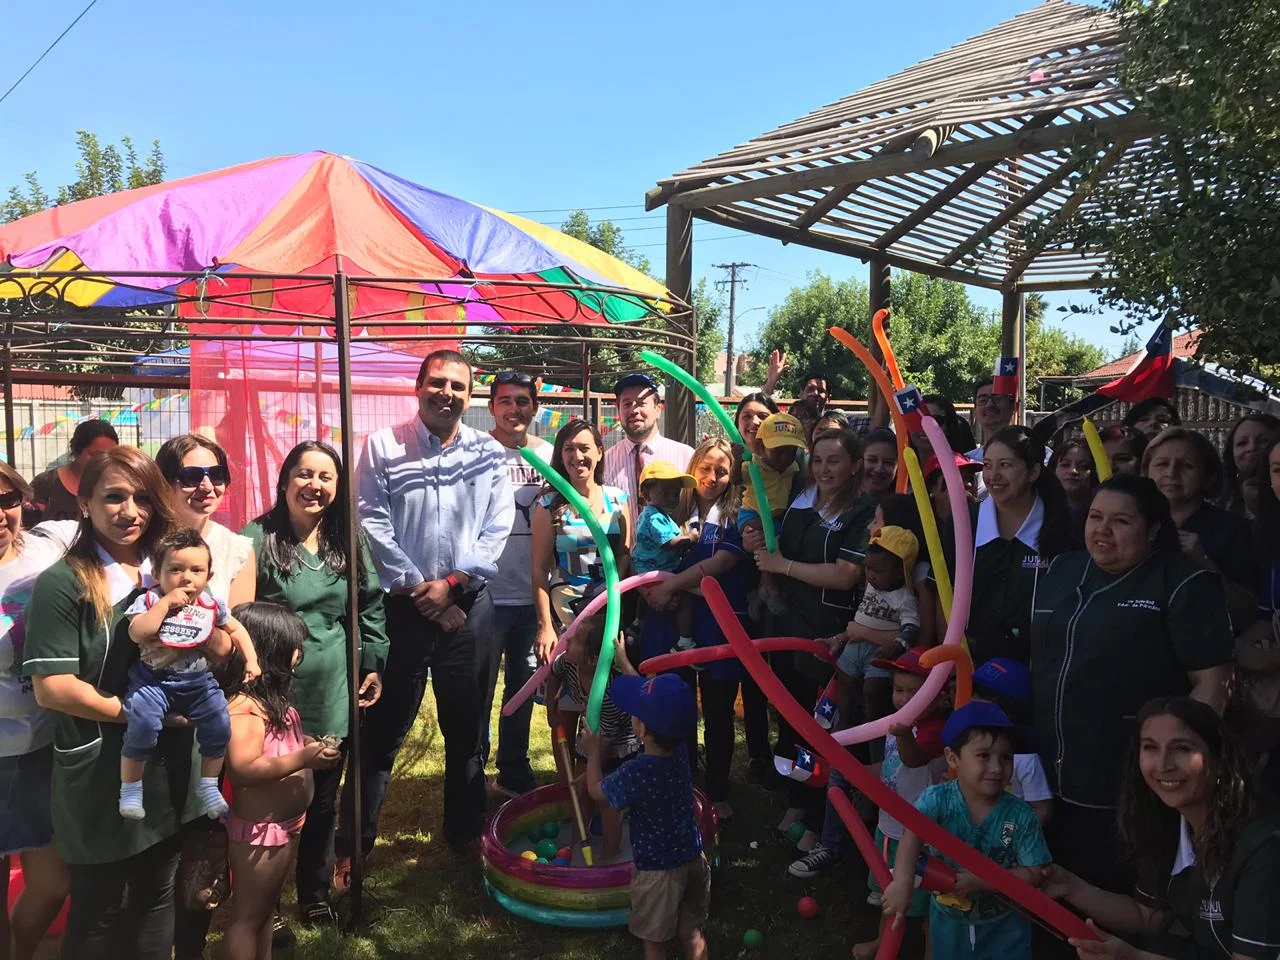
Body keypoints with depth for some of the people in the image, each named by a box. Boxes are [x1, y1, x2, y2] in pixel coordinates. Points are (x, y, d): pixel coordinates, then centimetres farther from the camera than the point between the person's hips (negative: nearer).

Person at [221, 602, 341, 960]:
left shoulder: (271, 697, 6)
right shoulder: (242, 708, -25)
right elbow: (243, 770, -33)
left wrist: (312, 746, 5)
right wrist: (303, 759, -33)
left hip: (285, 823, 10)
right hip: (258, 830, -10)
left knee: (267, 908, 23)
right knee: (247, 916, 6)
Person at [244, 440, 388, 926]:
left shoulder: (349, 544, 7)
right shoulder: (258, 538, -8)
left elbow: (371, 607, 12)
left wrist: (373, 663, 8)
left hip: (332, 693, 4)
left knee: (323, 798, 13)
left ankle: (315, 894, 31)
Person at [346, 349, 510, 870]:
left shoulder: (489, 453, 4)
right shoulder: (383, 446, 0)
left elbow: (497, 528, 1)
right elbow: (373, 524, -5)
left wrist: (453, 583, -7)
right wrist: (418, 588, -9)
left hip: (467, 606, 2)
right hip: (400, 605, -2)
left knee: (467, 727, 12)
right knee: (382, 727, 6)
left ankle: (466, 832, 29)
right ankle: (355, 837, 20)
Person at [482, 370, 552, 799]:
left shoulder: (548, 454, 7)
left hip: (533, 595, 5)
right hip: (486, 594, -4)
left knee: (522, 686, 17)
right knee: (480, 689, 4)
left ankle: (514, 773, 32)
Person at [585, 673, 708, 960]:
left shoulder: (636, 774, -31)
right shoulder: (680, 748, -12)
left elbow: (596, 790, -11)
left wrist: (593, 750, 5)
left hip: (658, 870, -6)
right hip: (693, 858, 6)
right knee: (691, 934, 22)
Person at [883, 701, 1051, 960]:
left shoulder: (1021, 815, -18)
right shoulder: (937, 799, -21)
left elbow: (1034, 874, -16)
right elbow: (912, 836, -35)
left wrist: (982, 881, -27)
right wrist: (903, 882, -52)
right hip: (948, 920, 1)